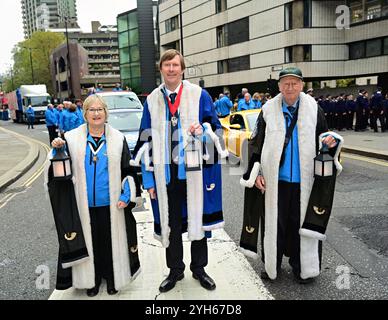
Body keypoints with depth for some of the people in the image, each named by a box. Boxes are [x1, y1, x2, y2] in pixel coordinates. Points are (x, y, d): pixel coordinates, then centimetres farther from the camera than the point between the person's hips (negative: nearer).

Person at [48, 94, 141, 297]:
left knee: (111, 240, 10)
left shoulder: (118, 138, 0)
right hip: (84, 205, 1)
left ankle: (113, 277, 28)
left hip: (111, 204, 0)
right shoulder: (71, 138, 0)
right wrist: (57, 149, -11)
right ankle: (91, 278, 29)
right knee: (90, 241, 10)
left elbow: (128, 170, 3)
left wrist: (127, 195, -6)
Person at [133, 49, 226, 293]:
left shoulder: (199, 95, 1)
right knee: (170, 224, 11)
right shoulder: (152, 101, 6)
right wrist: (149, 178, 3)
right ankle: (175, 270, 31)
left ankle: (199, 268, 31)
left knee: (198, 220, 10)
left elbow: (216, 127, 5)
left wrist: (203, 130, -19)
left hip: (195, 172, -1)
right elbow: (146, 141, 7)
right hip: (166, 173, 2)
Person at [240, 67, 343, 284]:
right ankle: (272, 264, 27)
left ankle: (301, 266, 28)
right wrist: (256, 173, -2)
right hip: (274, 180, 0)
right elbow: (256, 144, 3)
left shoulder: (314, 109, 1)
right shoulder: (268, 110, 0)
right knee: (274, 222, 9)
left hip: (303, 180, 0)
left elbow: (323, 138, 9)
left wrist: (331, 141, -15)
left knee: (301, 222, 10)